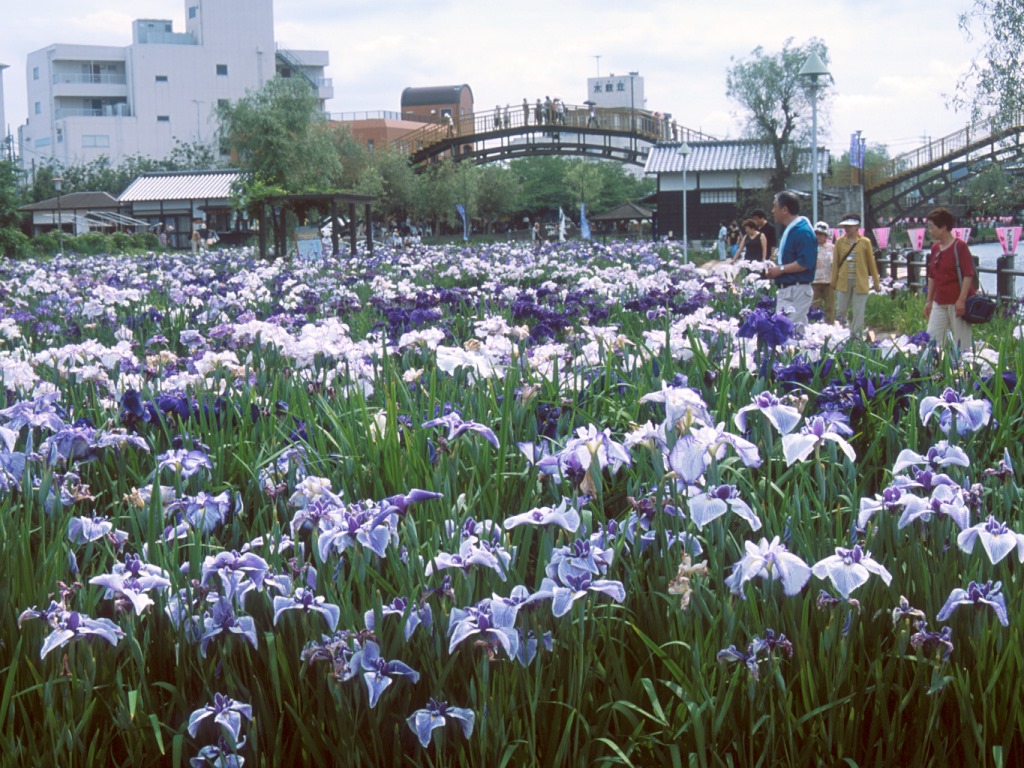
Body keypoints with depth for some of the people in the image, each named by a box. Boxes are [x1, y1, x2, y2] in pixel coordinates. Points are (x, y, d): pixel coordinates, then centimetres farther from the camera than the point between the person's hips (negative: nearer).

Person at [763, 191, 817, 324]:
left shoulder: (802, 231, -15)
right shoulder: (789, 230, 17)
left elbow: (806, 262, -23)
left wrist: (780, 269, -17)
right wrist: (774, 269, 10)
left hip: (796, 292, -10)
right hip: (785, 290, 10)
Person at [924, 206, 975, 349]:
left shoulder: (959, 246, -11)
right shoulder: (935, 248, 11)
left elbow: (968, 275, -15)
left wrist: (962, 300, -20)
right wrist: (929, 301, 16)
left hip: (957, 303, -7)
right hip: (939, 303, 7)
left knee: (961, 342, -1)